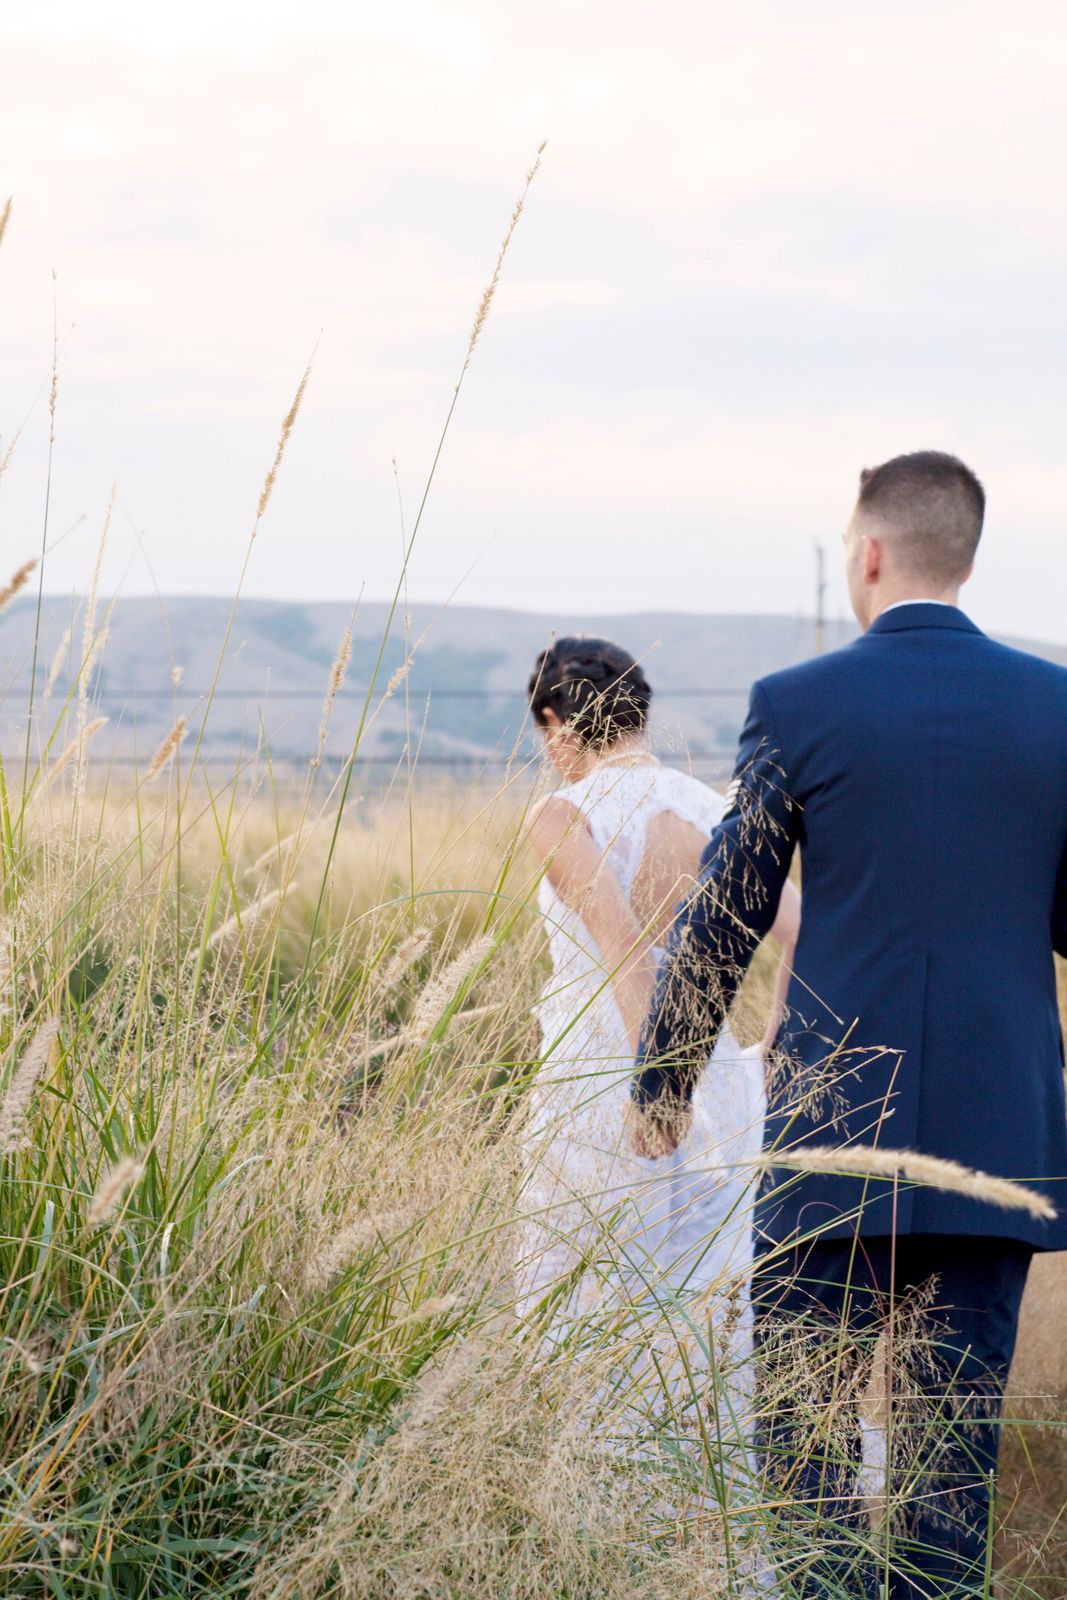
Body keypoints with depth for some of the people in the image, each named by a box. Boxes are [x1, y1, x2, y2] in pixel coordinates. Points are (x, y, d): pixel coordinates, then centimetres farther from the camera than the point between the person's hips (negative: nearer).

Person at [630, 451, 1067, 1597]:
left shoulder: (798, 706, -5)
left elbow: (718, 924, 1)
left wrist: (661, 1086, 13)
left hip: (835, 1137, -3)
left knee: (803, 1433, 6)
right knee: (955, 1449, 10)